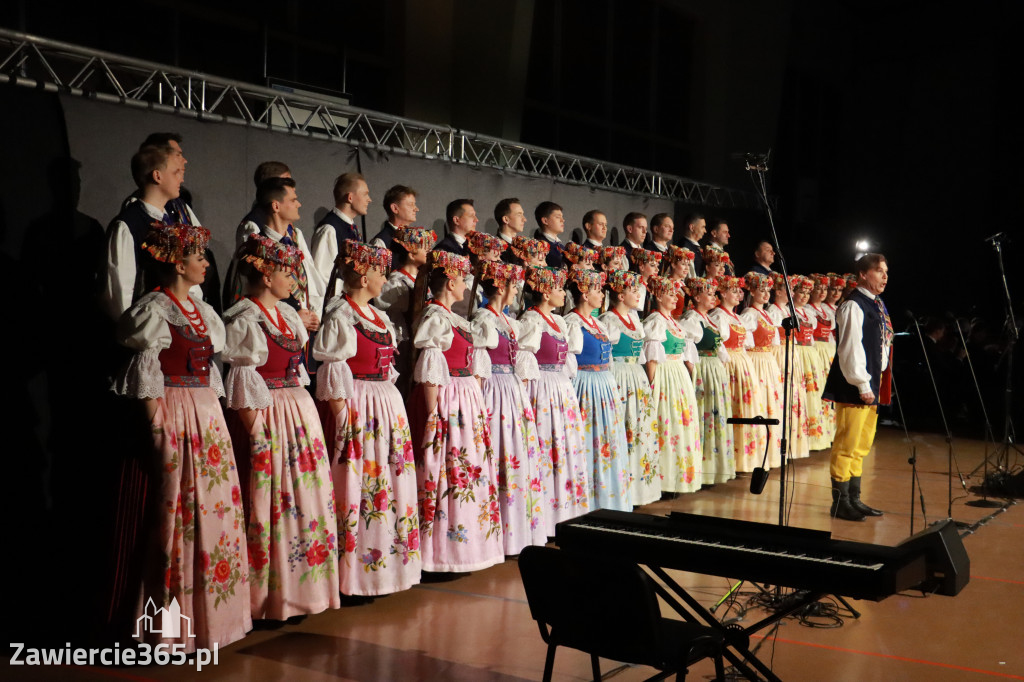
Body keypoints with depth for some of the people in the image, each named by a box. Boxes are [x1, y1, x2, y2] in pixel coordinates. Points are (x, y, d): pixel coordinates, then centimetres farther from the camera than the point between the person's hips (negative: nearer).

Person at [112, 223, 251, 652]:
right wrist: (157, 429, -16)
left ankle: (212, 609, 21)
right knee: (178, 509, -5)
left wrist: (214, 414, 15)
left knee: (215, 507, 10)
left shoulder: (203, 311, 16)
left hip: (207, 415, 8)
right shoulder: (154, 310, -8)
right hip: (173, 417, -8)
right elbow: (145, 376, -12)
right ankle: (174, 621, 4)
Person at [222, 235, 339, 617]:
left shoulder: (287, 313, 15)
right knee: (269, 500, -4)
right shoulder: (244, 320, -10)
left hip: (301, 411, 9)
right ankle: (266, 600, 6)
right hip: (269, 417, -9)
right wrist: (256, 433, -18)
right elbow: (243, 385, -14)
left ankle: (298, 591, 21)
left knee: (306, 496, 10)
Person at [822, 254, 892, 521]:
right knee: (846, 446, -4)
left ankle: (854, 499, 23)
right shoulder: (853, 306, -14)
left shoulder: (878, 304, 15)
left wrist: (879, 381, 14)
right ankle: (840, 503, 4)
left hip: (871, 386, 10)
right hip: (855, 388, -10)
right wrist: (863, 385, -19)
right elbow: (851, 348, -19)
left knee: (862, 446, 15)